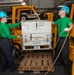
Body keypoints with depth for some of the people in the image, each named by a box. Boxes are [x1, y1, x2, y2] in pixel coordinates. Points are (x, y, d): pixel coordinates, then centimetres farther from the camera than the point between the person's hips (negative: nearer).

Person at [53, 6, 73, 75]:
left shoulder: (67, 19, -15)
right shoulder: (59, 20, 10)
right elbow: (53, 23, 27)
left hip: (64, 38, -8)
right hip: (59, 38, 8)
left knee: (65, 53, -4)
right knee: (58, 51, 21)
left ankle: (67, 66, 9)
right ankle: (59, 61, 43)